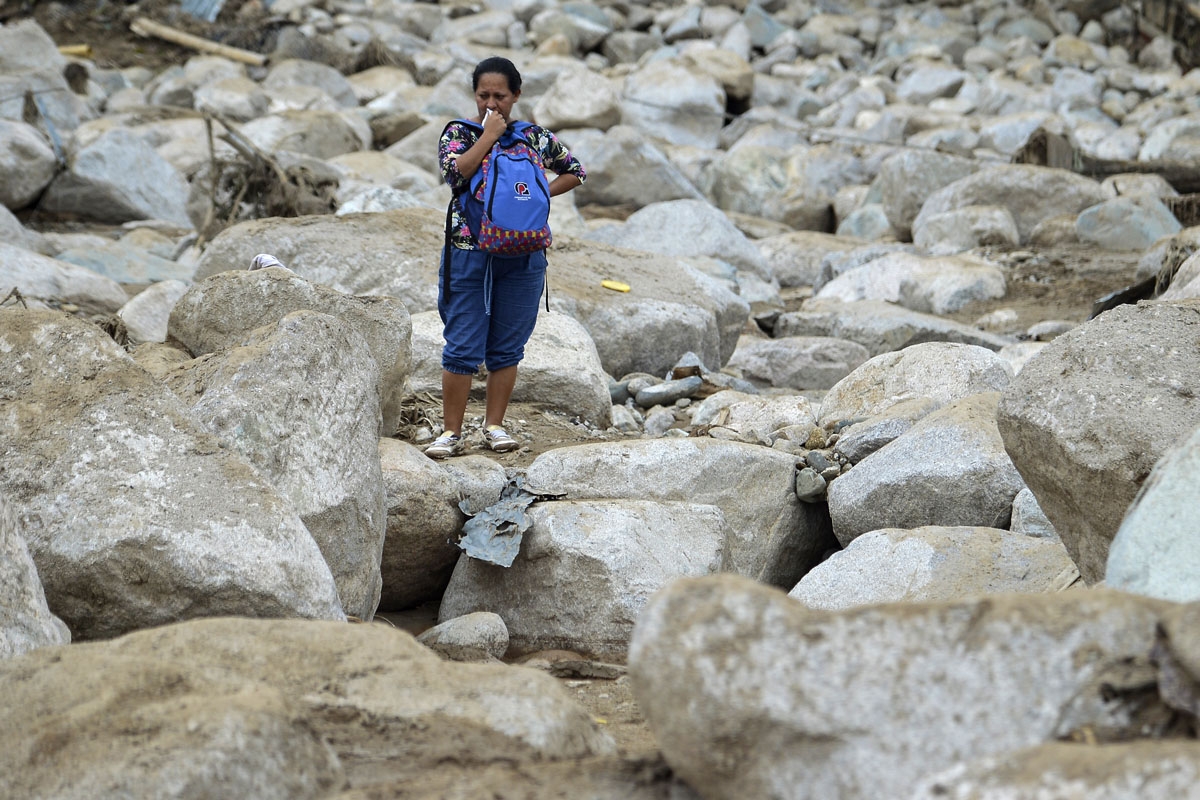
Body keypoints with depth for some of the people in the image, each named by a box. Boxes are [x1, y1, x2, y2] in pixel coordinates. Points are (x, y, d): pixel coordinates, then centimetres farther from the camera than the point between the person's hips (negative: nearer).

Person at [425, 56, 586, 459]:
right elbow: (455, 173, -18)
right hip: (468, 254, -2)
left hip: (522, 257, 2)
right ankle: (451, 431, 4)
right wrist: (489, 135, -14)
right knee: (462, 346, -3)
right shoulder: (458, 132, 1)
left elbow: (575, 172, 16)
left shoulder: (536, 136, 7)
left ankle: (494, 424, 19)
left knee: (508, 346, 8)